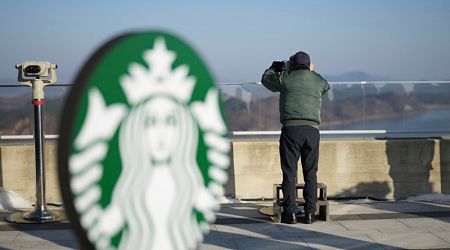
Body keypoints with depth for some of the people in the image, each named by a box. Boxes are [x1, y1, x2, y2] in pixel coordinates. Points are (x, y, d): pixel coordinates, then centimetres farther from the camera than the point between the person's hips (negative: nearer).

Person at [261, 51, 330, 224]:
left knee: (289, 172, 1)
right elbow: (326, 88, 36)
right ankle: (310, 213, 8)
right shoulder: (318, 80, 13)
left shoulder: (285, 78, 6)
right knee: (310, 173, 8)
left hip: (291, 127, -2)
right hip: (312, 129, 2)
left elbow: (266, 78, 23)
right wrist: (312, 72, 42)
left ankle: (290, 212, 0)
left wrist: (280, 66, 37)